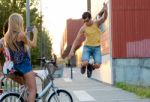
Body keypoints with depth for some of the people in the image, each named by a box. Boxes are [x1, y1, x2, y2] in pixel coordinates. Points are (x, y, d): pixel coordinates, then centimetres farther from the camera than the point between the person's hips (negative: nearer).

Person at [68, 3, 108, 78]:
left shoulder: (96, 23, -7)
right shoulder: (83, 28, -7)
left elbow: (104, 17, -26)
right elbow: (77, 40, -6)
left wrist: (105, 10, -48)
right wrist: (72, 51, -14)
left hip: (96, 47, 0)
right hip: (87, 47, 0)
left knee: (97, 65, -19)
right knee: (85, 63, -26)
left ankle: (90, 67, 19)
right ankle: (83, 66, 14)